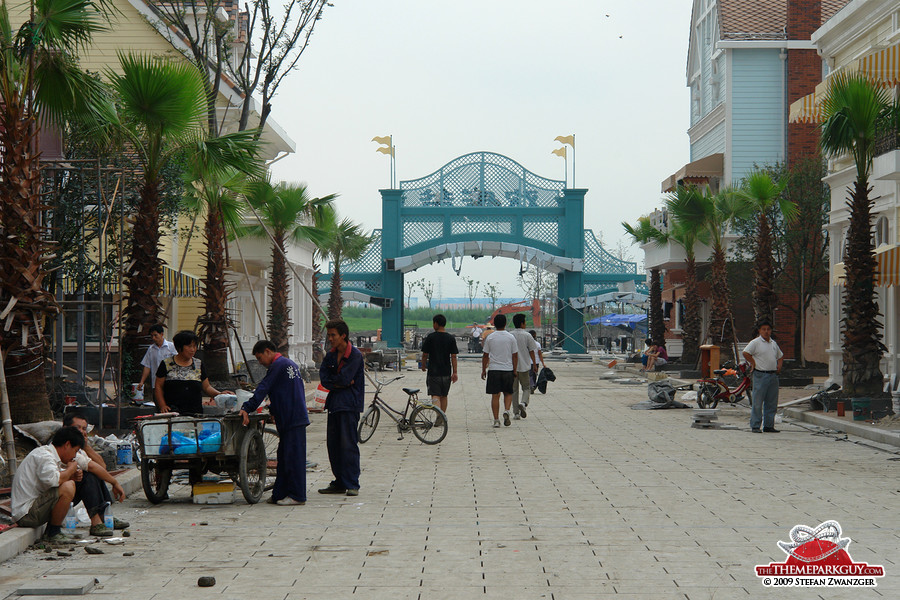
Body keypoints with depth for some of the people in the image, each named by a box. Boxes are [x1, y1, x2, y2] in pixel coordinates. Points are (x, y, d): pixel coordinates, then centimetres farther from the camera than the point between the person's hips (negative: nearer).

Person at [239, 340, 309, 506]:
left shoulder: (277, 365, -10)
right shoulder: (290, 364, 20)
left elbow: (262, 390, -16)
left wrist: (246, 408, -17)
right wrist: (273, 409, 28)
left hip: (292, 419, -10)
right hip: (297, 418, 10)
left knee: (293, 457, -7)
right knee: (284, 457, 12)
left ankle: (297, 496, -5)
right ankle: (280, 494, 15)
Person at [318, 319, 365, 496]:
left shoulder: (355, 356, -8)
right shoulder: (330, 355, 14)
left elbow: (344, 379, -16)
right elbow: (324, 378, 3)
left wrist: (332, 381, 1)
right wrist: (340, 383, -12)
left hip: (349, 404, -7)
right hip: (334, 402, 7)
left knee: (348, 444, -9)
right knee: (333, 444, 7)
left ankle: (352, 485, -5)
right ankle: (339, 483, 15)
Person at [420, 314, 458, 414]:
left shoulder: (430, 337, -7)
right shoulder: (451, 338, 1)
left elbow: (425, 354, -2)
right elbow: (453, 356, -2)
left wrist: (423, 365, 15)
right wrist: (454, 372, 1)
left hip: (433, 372, -3)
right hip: (446, 372, 3)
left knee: (435, 396, -6)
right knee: (444, 396, 16)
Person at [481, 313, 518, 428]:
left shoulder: (490, 338, -1)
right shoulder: (511, 337, -1)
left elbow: (485, 356, 3)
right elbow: (514, 355, 2)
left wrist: (483, 370, 12)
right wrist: (515, 370, 11)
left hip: (493, 369, 0)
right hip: (508, 369, 0)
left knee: (495, 395, 3)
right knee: (508, 393, 15)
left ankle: (496, 420, 1)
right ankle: (506, 411, -10)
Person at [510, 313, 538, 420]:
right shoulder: (527, 335, -5)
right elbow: (531, 351, -2)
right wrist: (534, 365, 8)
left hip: (512, 367, 1)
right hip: (524, 366, -1)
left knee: (514, 390, 9)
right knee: (526, 387, 13)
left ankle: (516, 413, 7)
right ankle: (524, 403, -14)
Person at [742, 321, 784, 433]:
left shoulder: (773, 343, 18)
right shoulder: (755, 342, -3)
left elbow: (780, 355, 31)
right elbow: (746, 353, -14)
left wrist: (779, 365, 14)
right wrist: (754, 364, -13)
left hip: (773, 376, 7)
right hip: (760, 375, -7)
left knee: (772, 403, 8)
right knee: (757, 402, -6)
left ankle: (769, 425, 14)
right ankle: (755, 426, -2)